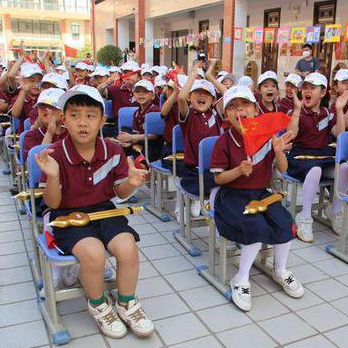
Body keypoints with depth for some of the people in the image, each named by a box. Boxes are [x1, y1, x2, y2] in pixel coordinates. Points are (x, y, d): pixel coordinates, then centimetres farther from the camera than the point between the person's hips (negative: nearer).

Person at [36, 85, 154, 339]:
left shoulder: (113, 151, -5)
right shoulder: (55, 155, -13)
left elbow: (120, 193, 4)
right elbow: (53, 203, -11)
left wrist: (131, 182, -19)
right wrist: (52, 176, -31)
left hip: (104, 211, 3)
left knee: (127, 247, -22)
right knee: (94, 252, -29)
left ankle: (126, 303, 7)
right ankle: (98, 305, 4)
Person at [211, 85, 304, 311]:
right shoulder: (225, 141, -9)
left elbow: (283, 170, 5)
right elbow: (218, 178, -6)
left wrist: (279, 152, -15)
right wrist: (239, 170, -24)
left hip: (261, 193, 4)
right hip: (233, 196, -4)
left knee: (285, 223, -18)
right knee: (258, 227, -28)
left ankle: (281, 271, 12)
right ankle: (241, 280, -7)